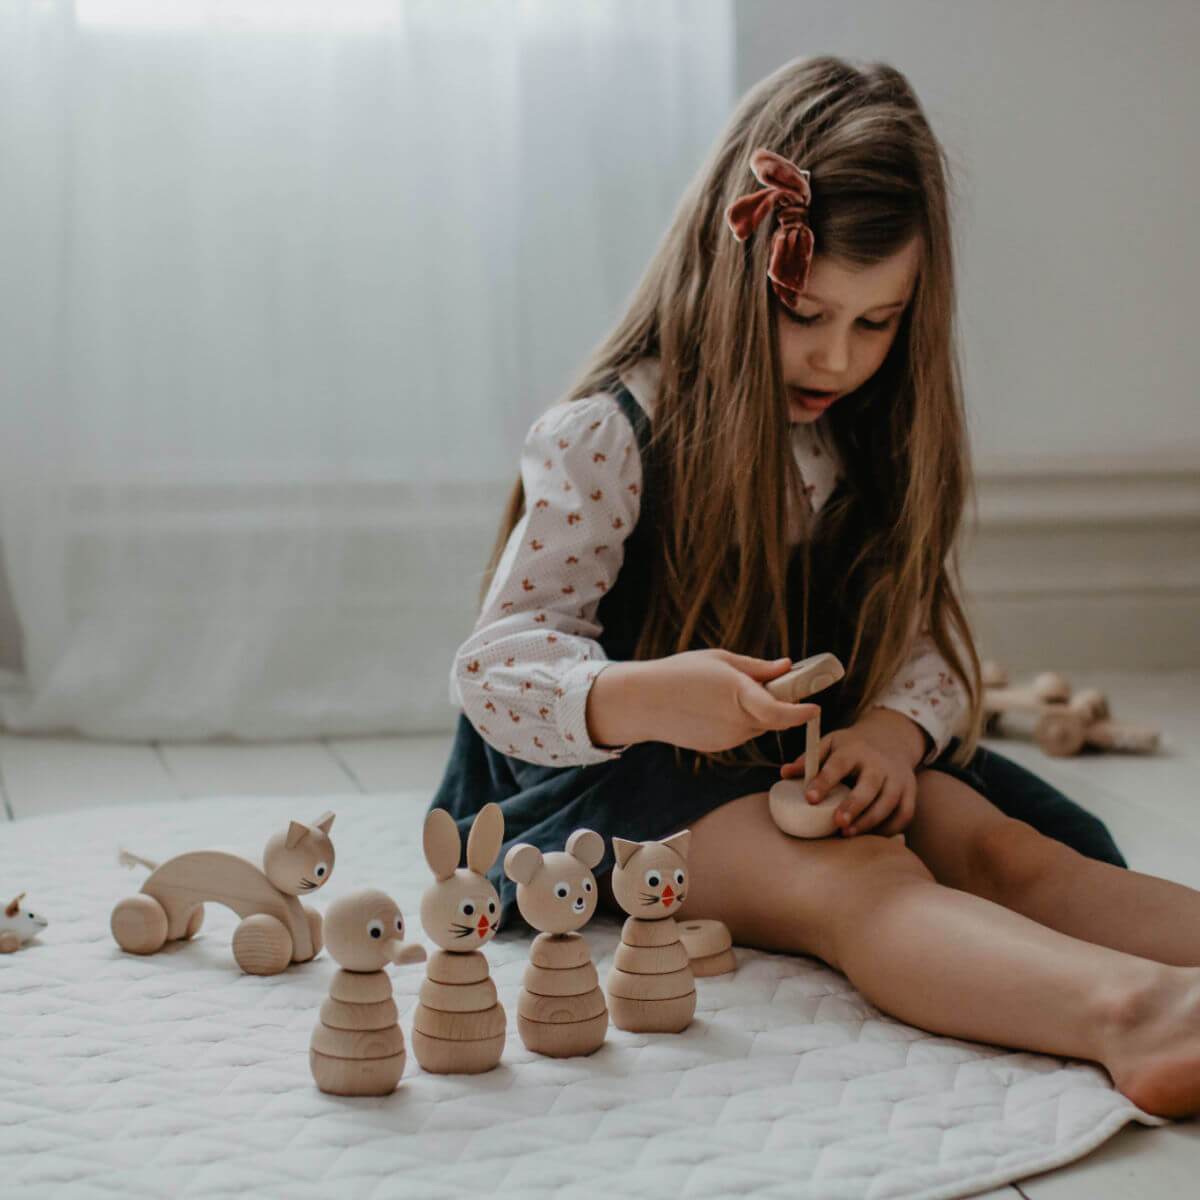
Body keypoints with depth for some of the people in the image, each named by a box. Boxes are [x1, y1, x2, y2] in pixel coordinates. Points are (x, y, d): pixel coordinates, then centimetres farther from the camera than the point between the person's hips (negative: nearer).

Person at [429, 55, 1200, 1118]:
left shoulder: (878, 442, 6)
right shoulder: (608, 436, -13)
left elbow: (929, 637, 3)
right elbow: (496, 665, -16)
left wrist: (893, 729, -22)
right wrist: (641, 699, -39)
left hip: (819, 759, 6)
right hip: (627, 775, -6)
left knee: (999, 847, -25)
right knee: (854, 884, -37)